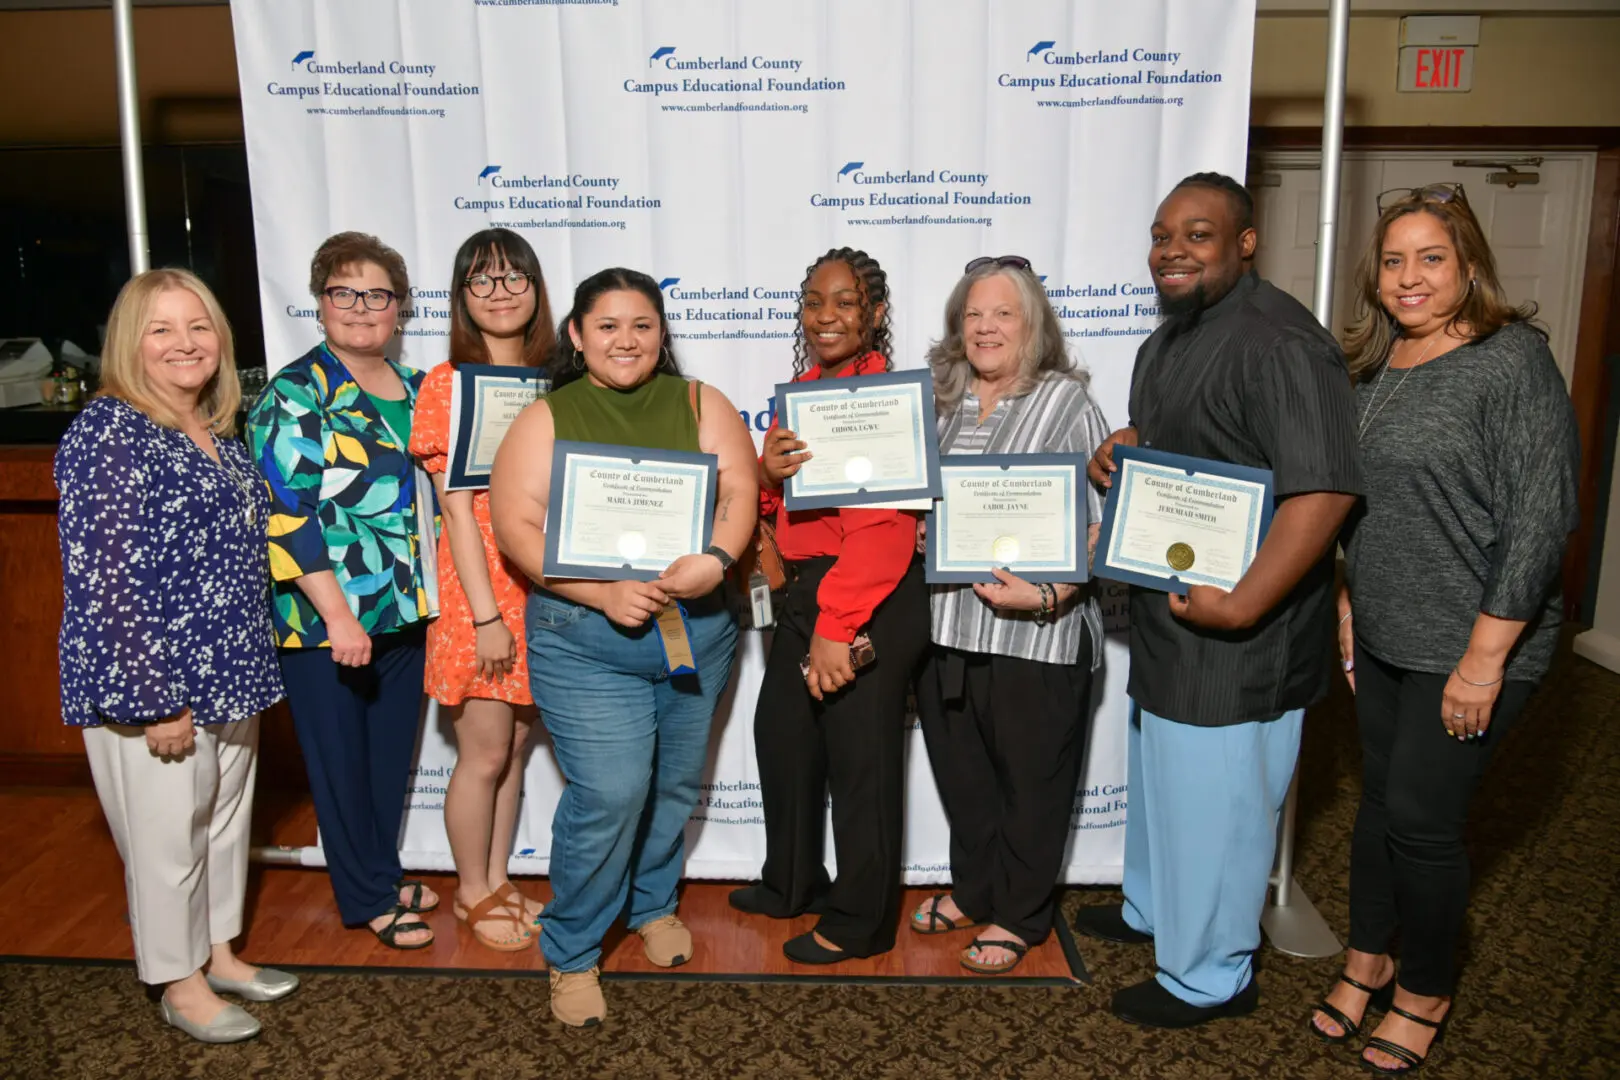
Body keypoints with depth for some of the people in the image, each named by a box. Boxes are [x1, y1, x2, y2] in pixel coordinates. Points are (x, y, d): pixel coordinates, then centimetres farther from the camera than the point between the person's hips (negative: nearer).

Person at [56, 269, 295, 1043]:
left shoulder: (220, 434, 8)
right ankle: (179, 984, 28)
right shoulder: (106, 434, -16)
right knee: (166, 836, 8)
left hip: (228, 678, 8)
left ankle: (218, 952, 39)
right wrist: (153, 699, -20)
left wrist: (247, 671, 16)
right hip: (152, 688, -7)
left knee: (227, 816, 19)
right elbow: (99, 580, -20)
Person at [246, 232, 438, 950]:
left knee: (393, 752, 16)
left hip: (402, 612, 6)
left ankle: (385, 876, 35)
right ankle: (367, 899, 24)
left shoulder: (414, 388, 10)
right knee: (341, 761, 7)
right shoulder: (294, 394, -9)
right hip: (324, 618, -6)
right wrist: (338, 616, -21)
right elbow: (286, 513, -16)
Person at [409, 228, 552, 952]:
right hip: (479, 596, -5)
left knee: (514, 747, 15)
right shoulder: (447, 382, -7)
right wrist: (486, 615, -16)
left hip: (542, 592, 5)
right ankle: (472, 893, 25)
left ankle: (496, 880, 32)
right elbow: (457, 507, -12)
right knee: (484, 754, 5)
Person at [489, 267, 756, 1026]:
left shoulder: (699, 404, 7)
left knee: (676, 784, 16)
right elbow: (516, 525, -8)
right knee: (609, 795, -9)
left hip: (700, 629, 4)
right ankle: (570, 954, 14)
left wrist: (716, 559, -24)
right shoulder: (548, 418, 1)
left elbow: (739, 490, -4)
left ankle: (653, 904, 43)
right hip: (585, 639, -3)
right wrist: (604, 593, -19)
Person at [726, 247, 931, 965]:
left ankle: (860, 920, 20)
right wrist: (767, 473, -7)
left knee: (859, 758, 2)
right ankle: (792, 884, 39)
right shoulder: (800, 391, 13)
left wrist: (836, 628, -24)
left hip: (872, 602, -9)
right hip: (805, 589, 9)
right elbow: (777, 506, 17)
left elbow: (885, 526, -21)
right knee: (782, 736, 18)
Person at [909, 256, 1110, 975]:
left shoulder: (1066, 402, -6)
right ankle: (973, 889, 39)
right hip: (944, 623, 5)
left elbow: (1103, 523, -12)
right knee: (960, 772, 18)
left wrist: (1048, 595, -23)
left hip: (1034, 635, -5)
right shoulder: (940, 403, 10)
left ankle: (1018, 915, 27)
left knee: (1029, 781, 9)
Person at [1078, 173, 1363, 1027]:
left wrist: (1240, 606, -30)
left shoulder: (1278, 343, -22)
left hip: (1234, 635, -10)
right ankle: (1151, 909, 47)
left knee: (1212, 798, 5)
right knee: (1160, 777, 25)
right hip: (1167, 611, 10)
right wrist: (1115, 452, 2)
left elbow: (1323, 489, -30)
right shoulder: (1170, 338, 10)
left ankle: (1206, 978, 26)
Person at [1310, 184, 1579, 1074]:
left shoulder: (1513, 360, -14)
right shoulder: (1371, 366, 8)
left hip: (1468, 649, -6)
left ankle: (1426, 992, 25)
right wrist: (1347, 601, 13)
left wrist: (1484, 658, -19)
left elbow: (1540, 517, -18)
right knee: (1380, 798, 16)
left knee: (1421, 815, 2)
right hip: (1382, 637, 6)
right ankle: (1367, 960, 36)